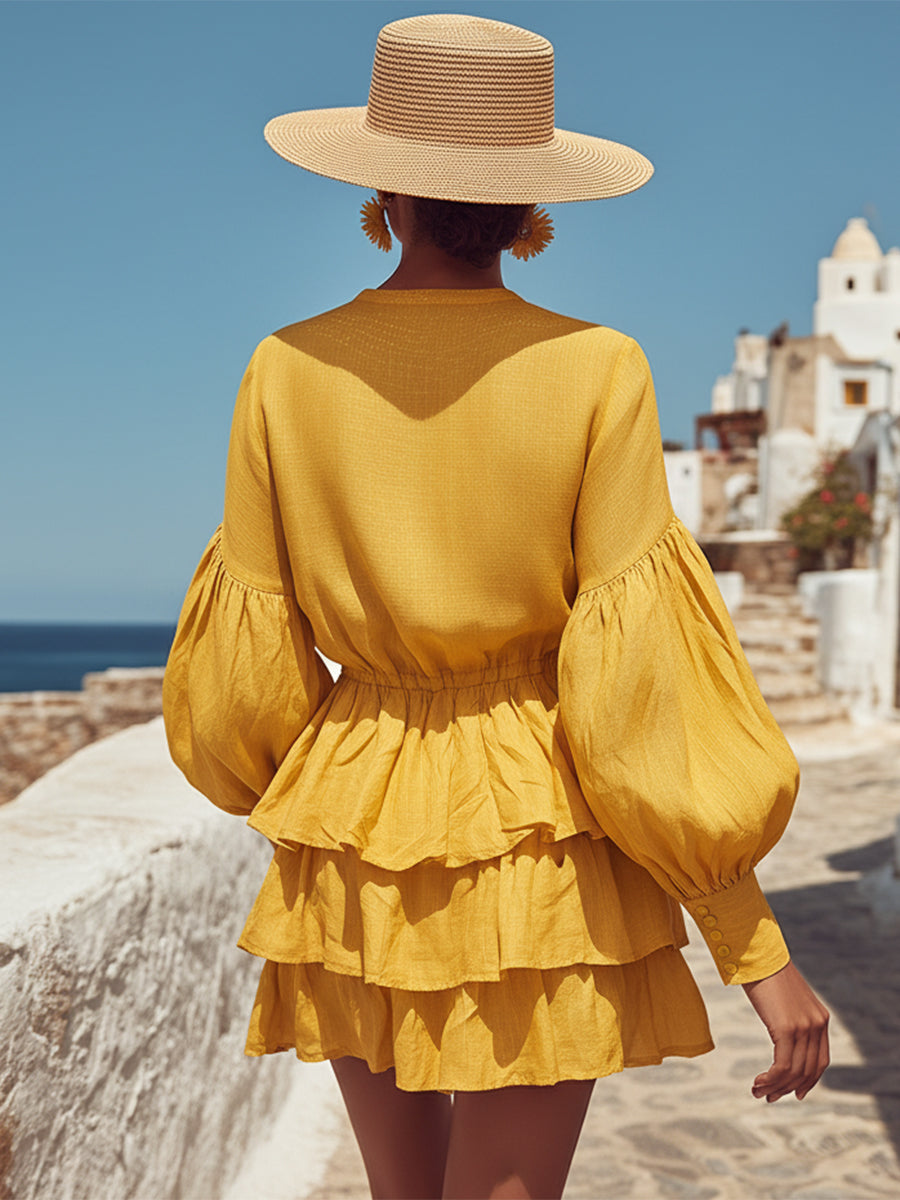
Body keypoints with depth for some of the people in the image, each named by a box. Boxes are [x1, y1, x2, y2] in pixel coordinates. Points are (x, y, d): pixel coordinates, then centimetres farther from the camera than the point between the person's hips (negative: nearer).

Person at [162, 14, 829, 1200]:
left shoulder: (289, 370, -4)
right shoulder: (594, 371, -10)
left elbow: (247, 670, 0)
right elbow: (641, 676, -14)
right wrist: (761, 951, -7)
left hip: (356, 847, 3)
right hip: (536, 854, -3)